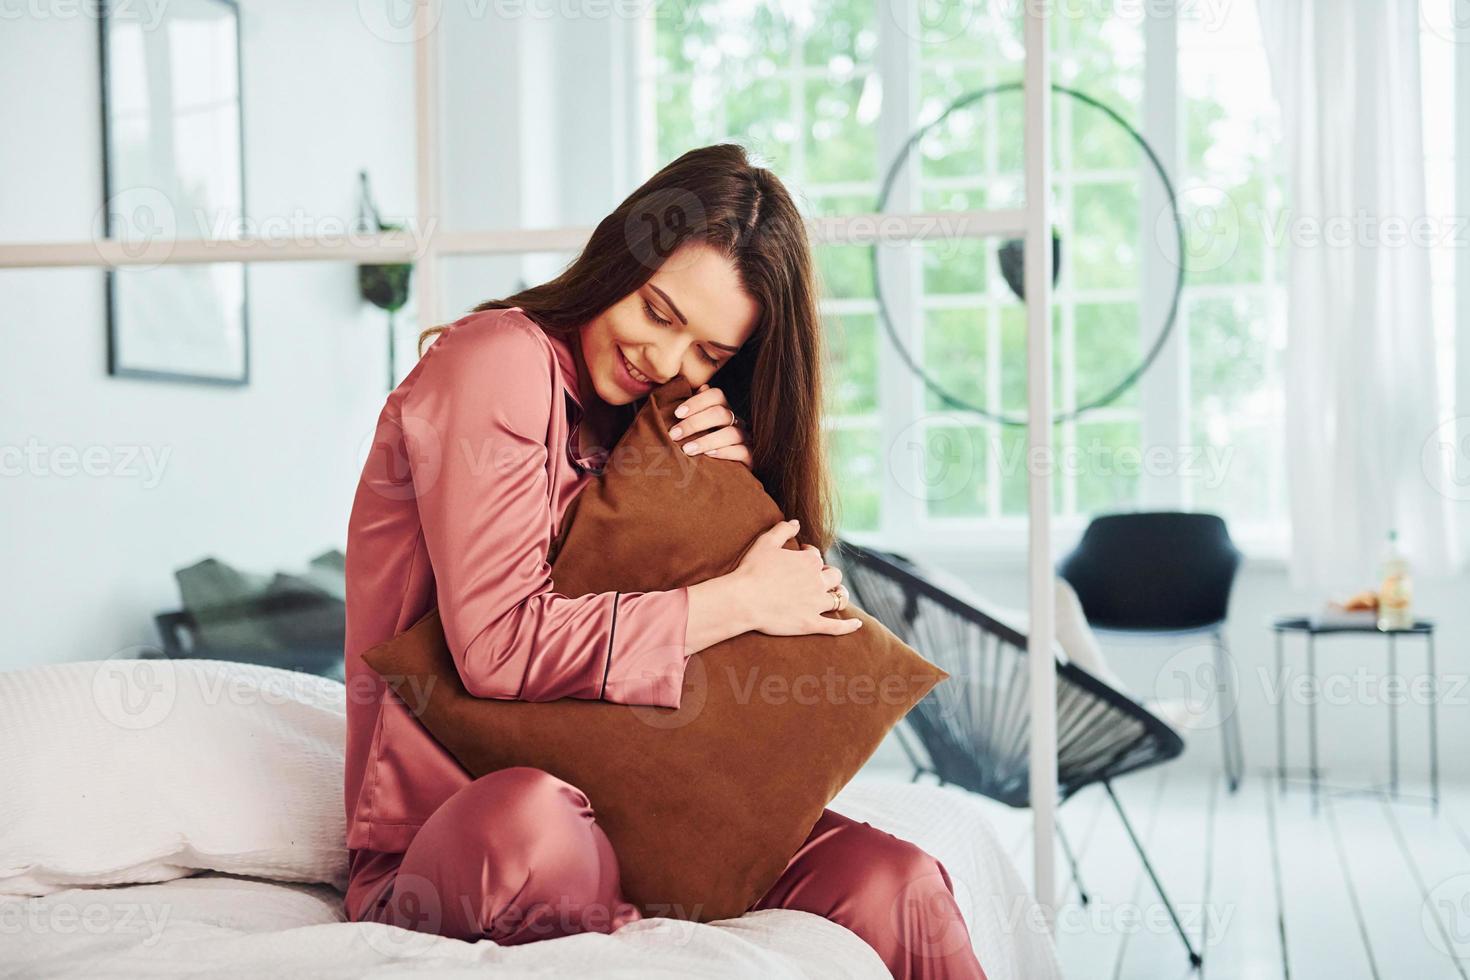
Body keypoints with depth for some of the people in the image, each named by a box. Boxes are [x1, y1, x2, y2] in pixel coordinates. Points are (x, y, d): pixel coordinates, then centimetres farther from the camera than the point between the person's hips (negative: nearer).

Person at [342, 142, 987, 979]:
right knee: (526, 813, -42)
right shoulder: (497, 361, -9)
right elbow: (500, 645, -21)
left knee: (894, 883, -17)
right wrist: (737, 602, -16)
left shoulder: (652, 425, 15)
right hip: (439, 839, -6)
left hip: (616, 818, 6)